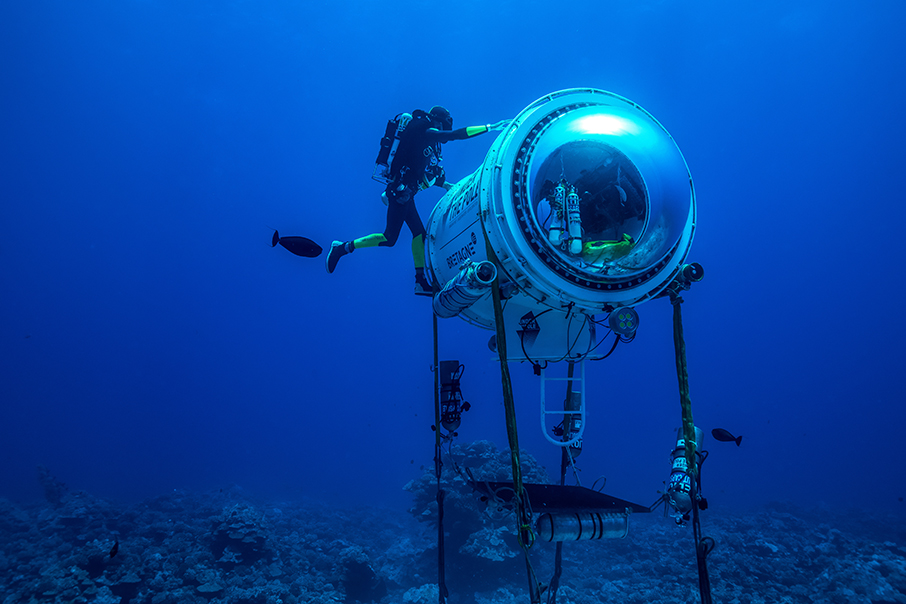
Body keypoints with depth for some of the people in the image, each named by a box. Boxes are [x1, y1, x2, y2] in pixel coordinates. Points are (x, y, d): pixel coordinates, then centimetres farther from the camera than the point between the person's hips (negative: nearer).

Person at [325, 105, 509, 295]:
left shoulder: (424, 138, 17)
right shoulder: (425, 133, -11)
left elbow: (421, 172, 23)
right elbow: (457, 134, -19)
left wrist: (444, 184, 18)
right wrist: (490, 127, -17)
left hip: (404, 193, 10)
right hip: (400, 192, -10)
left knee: (419, 232, 10)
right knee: (389, 238, -5)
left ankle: (421, 281, 14)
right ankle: (342, 248, 3)